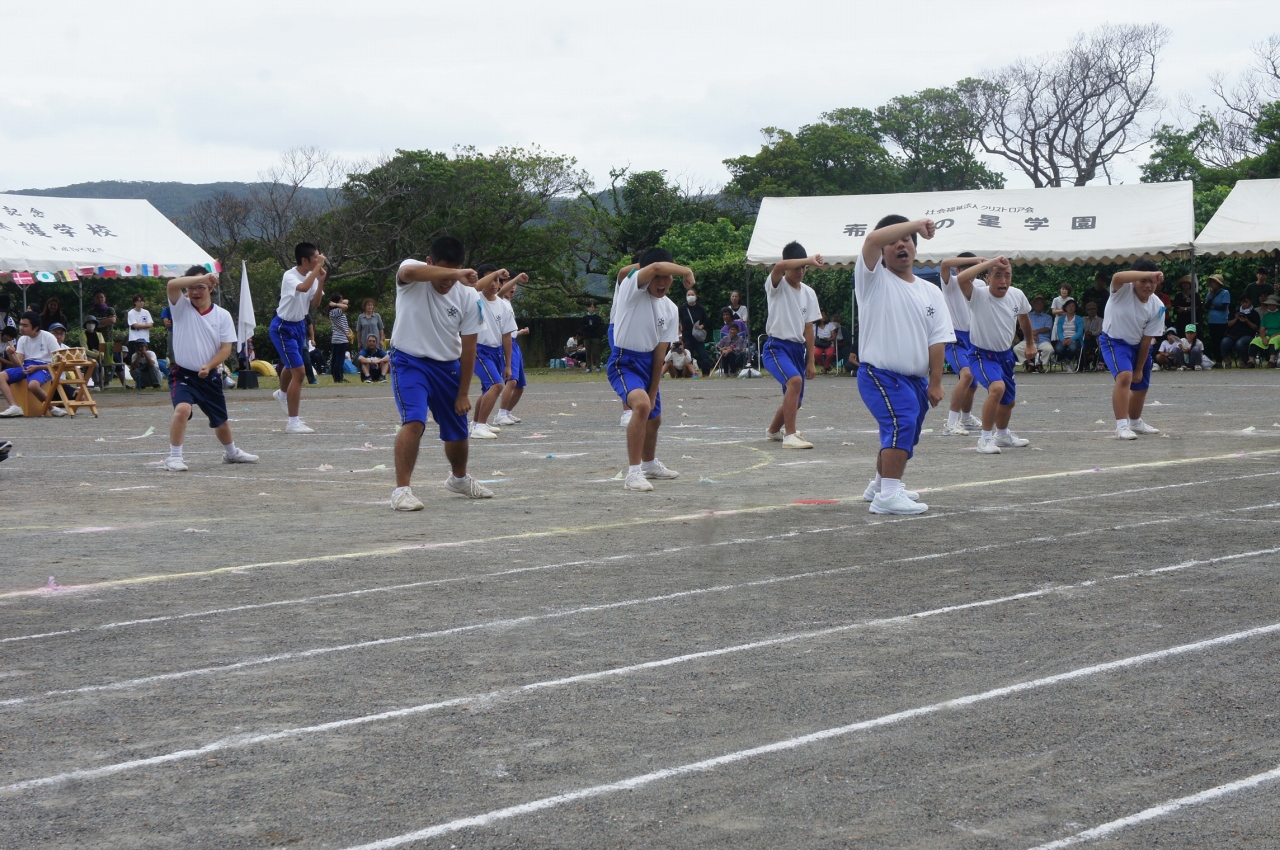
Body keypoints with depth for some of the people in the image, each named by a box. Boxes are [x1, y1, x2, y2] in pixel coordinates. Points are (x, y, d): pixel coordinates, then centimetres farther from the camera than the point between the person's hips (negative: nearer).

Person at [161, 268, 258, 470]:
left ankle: (231, 452, 45)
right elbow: (172, 285, -25)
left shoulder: (222, 316, -2)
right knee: (182, 409, -29)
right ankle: (174, 457, -18)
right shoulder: (181, 307, -6)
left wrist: (209, 366, -20)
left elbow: (226, 348, -5)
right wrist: (201, 277, -33)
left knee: (220, 420, 17)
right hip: (183, 374, -3)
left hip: (209, 376, 3)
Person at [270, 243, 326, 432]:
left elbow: (314, 304, -1)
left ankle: (282, 394, 62)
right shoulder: (290, 276, -23)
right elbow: (303, 287, -45)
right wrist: (318, 267, -38)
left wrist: (321, 281, -13)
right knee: (299, 371, -16)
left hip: (299, 325, 8)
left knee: (291, 366, 30)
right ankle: (293, 423, -12)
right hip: (283, 328, -8)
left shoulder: (312, 275, -1)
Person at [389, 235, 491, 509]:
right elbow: (410, 272, -47)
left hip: (448, 366, 4)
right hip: (409, 361, -4)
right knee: (414, 421, -25)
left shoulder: (468, 296, -11)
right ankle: (401, 490, -19)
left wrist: (463, 393, -3)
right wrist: (456, 274, -58)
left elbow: (468, 347, -4)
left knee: (457, 431, 15)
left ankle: (459, 478, 44)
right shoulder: (413, 275, -19)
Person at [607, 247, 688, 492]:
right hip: (624, 363, -8)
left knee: (654, 418, 24)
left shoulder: (670, 309, 1)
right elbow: (656, 267, -38)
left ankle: (649, 465, 53)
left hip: (649, 362, 8)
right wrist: (686, 271, -24)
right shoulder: (631, 288, -16)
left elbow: (660, 352, 2)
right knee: (642, 405, -33)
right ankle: (633, 474, -32)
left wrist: (653, 392, -1)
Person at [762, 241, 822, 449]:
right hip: (776, 347, -6)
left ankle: (772, 431, 41)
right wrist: (809, 260, -30)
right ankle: (790, 436, -30)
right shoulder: (776, 286, -5)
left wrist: (811, 361, 6)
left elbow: (808, 328, 10)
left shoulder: (809, 293, 10)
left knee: (795, 400, 11)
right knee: (795, 380, -32)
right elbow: (779, 267, -30)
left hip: (798, 349, 6)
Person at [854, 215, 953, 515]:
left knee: (904, 437, 20)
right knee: (902, 423, -27)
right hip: (880, 374, -7)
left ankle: (879, 485, 44)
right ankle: (888, 496, -27)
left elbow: (937, 340, 5)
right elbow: (872, 238, -22)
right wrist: (917, 225, -16)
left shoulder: (931, 292, 11)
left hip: (916, 379, 7)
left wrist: (935, 382, -3)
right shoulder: (874, 279, -2)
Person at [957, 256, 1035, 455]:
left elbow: (1023, 318, 15)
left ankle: (1002, 434, 52)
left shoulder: (1017, 296, -7)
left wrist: (1030, 343, 27)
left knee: (1009, 400, 22)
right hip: (982, 355, -7)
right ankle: (985, 438, -19)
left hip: (1005, 355, 7)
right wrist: (991, 262, -40)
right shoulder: (978, 295, -23)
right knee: (997, 388, -33)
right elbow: (961, 278, -44)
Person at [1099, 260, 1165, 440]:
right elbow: (1117, 277, -51)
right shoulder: (1124, 290, -24)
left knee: (1141, 386, 19)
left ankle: (1135, 422, 46)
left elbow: (1146, 339, -8)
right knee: (1125, 376, -29)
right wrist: (1148, 273, -57)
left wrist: (1140, 368, -5)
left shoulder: (1157, 307, -13)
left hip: (1138, 345, 6)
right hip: (1114, 342, -6)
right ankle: (1122, 426, -27)